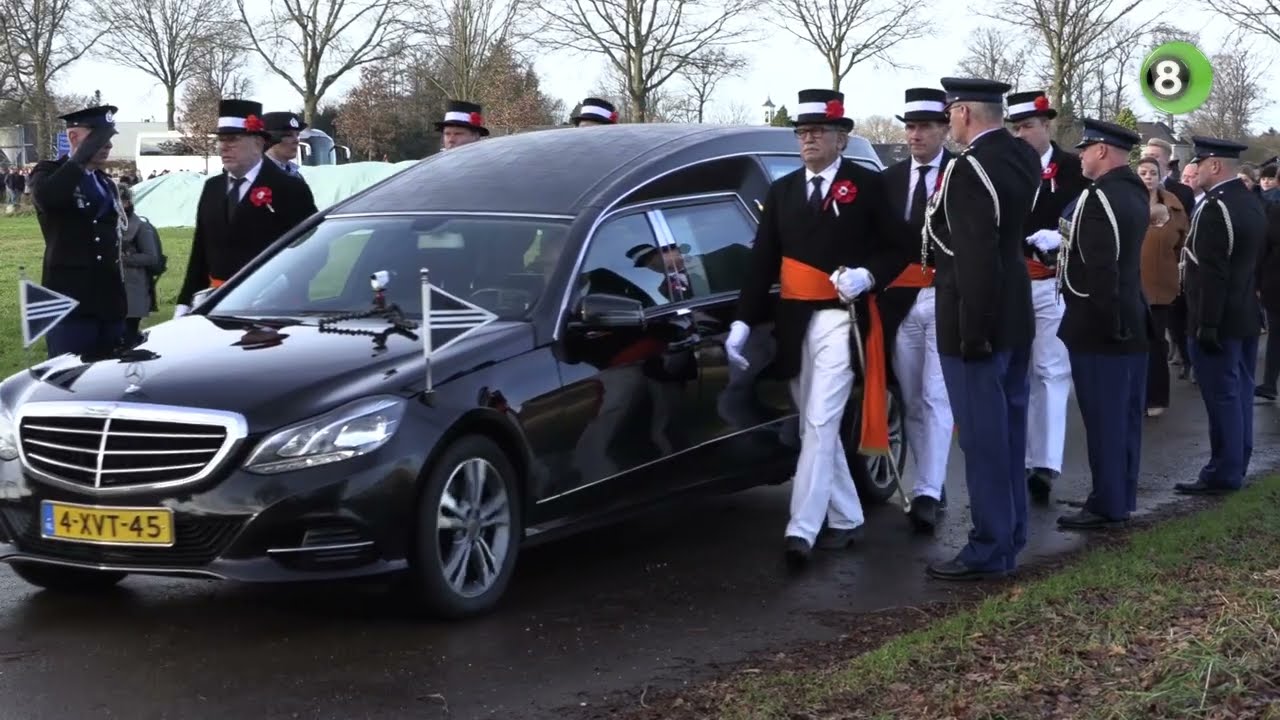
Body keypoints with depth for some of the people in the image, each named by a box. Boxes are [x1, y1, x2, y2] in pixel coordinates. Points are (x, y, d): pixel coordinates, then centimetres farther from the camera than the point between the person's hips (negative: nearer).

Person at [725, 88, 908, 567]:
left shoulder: (867, 185, 1)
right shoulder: (782, 191, 14)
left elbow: (896, 250, 0)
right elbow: (762, 261, 8)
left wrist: (868, 275, -19)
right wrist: (743, 321, -1)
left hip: (840, 319, -6)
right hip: (794, 324, 6)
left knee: (821, 423, -12)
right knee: (814, 426, 10)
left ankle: (802, 529, -16)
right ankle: (845, 520, 22)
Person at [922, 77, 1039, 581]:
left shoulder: (969, 170, -21)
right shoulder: (1023, 157, 6)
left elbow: (975, 257, -24)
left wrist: (972, 332, -20)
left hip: (977, 320, -9)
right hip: (1016, 316, 9)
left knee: (982, 436, -2)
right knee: (1008, 429, 17)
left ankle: (990, 550, 5)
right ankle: (1011, 533, 28)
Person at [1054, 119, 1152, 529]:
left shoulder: (1098, 198, -19)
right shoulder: (1135, 193, 11)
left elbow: (1100, 268, -25)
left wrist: (1107, 321, -19)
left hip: (1099, 325, -9)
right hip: (1131, 321, 10)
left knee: (1103, 419, -3)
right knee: (1125, 417, 13)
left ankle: (1107, 506, 2)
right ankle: (1122, 498, 21)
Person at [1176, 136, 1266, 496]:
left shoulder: (1215, 207, -20)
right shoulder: (1251, 202, 11)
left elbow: (1212, 273, -23)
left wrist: (1207, 325, -21)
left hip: (1219, 319, -10)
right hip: (1247, 316, 10)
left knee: (1222, 395, -5)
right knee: (1239, 392, 14)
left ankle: (1223, 473, -1)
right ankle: (1236, 465, 21)